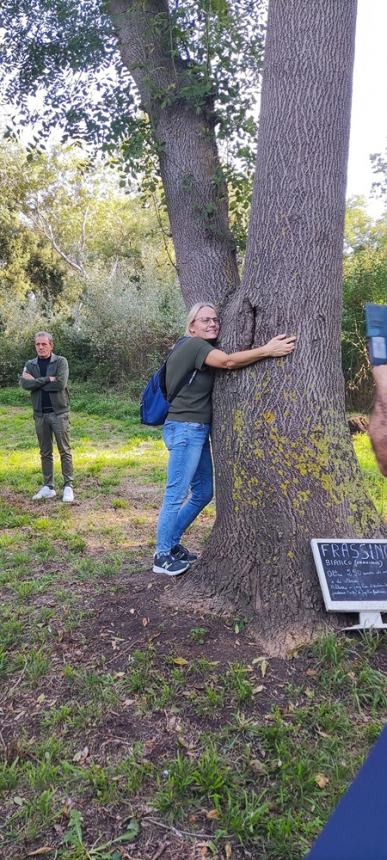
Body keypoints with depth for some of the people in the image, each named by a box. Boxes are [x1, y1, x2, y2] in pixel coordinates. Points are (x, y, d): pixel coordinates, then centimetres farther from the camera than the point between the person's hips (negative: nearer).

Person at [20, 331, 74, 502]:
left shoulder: (60, 361, -3)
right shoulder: (30, 364, 8)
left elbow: (60, 384, -18)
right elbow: (24, 384, -10)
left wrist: (36, 382, -10)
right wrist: (47, 379, -16)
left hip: (59, 413, -4)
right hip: (40, 414, 4)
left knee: (64, 451, 1)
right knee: (45, 453, 10)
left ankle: (68, 486, 8)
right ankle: (48, 487, 19)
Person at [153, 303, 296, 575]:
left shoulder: (204, 348, 19)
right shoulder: (194, 345, -12)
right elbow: (228, 362, -25)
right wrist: (267, 350, -29)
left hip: (198, 430, 10)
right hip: (185, 429, -10)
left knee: (203, 492, 15)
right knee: (176, 495, -4)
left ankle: (171, 541, 27)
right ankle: (162, 556, 7)